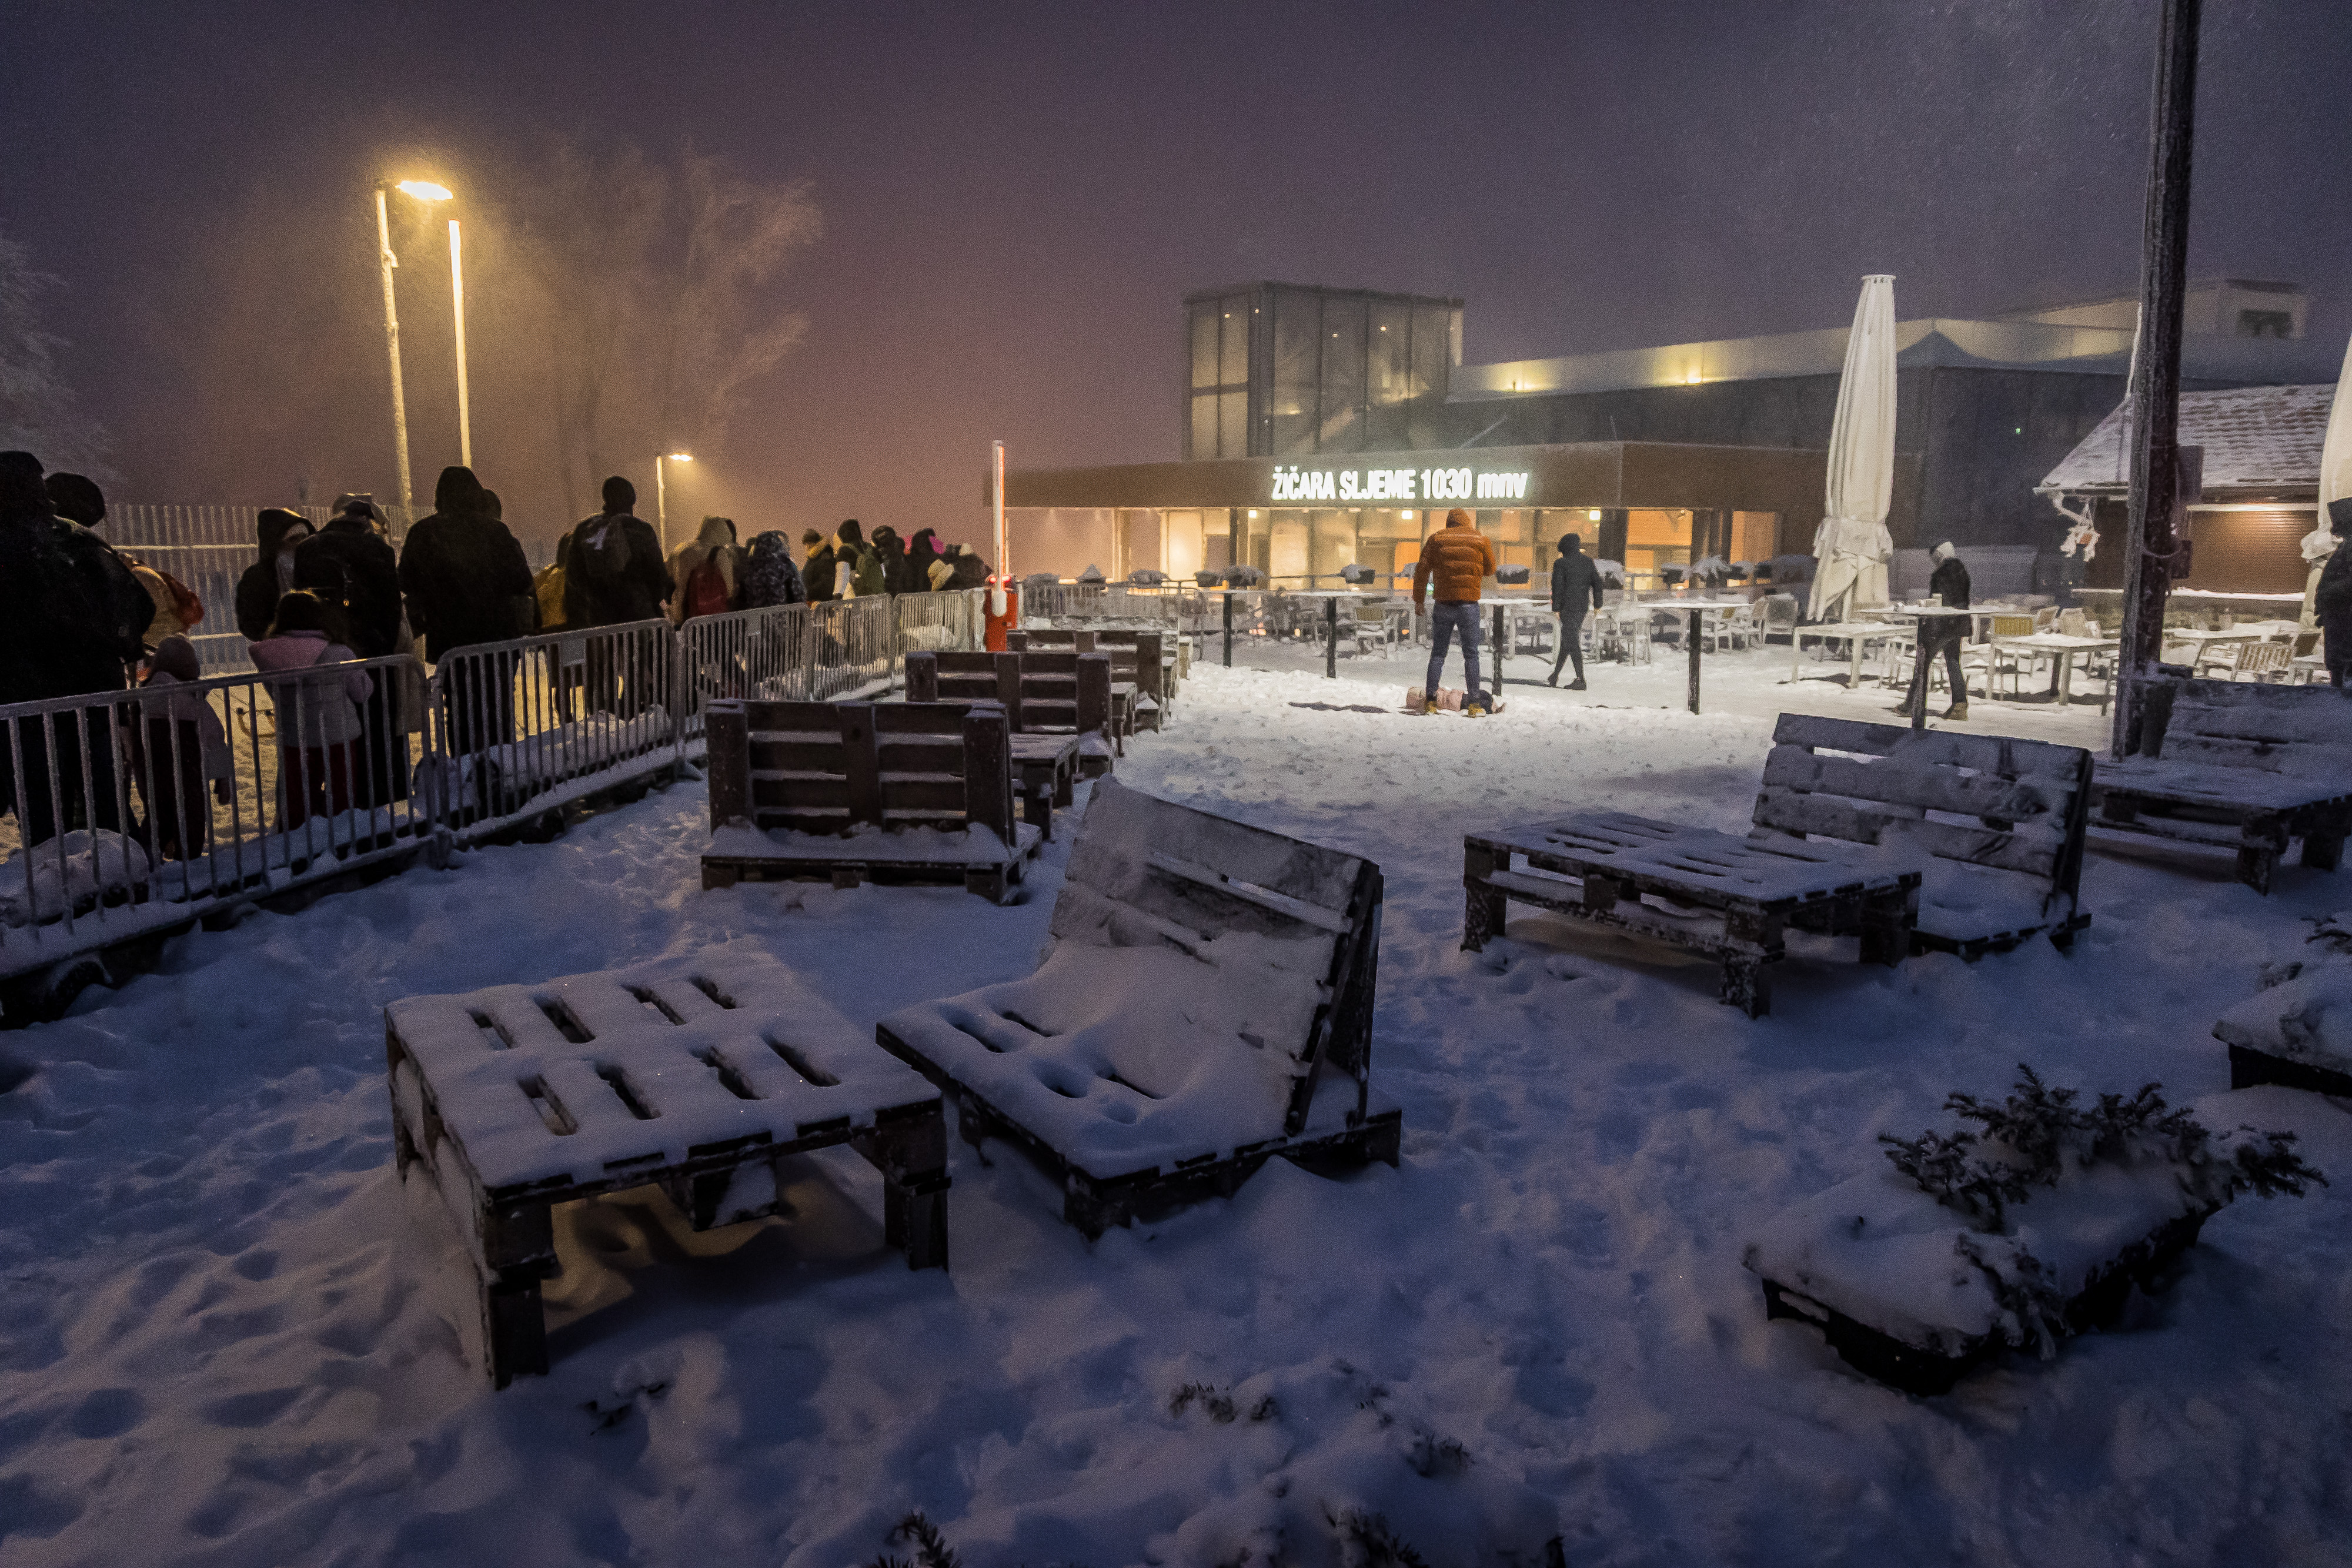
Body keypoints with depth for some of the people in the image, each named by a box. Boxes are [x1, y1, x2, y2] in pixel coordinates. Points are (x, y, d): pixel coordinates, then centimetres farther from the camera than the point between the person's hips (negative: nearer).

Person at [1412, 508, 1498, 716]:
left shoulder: (1436, 539, 5)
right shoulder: (1480, 539, 5)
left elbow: (1422, 570, 1)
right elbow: (1490, 570, 16)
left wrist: (1418, 600, 6)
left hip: (1443, 604, 1)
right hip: (1469, 604, -1)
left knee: (1438, 653, 9)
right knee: (1471, 655, 4)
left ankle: (1430, 700, 2)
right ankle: (1474, 704, -1)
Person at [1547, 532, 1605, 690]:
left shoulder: (1561, 564, -8)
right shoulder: (1587, 561, 8)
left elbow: (1557, 587, -12)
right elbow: (1597, 582, 8)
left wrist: (1556, 608, -9)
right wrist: (1597, 604, 12)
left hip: (1568, 606, -6)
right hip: (1583, 606, 6)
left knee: (1572, 641, -5)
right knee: (1567, 640, 14)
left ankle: (1581, 680, -10)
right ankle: (1555, 676, 22)